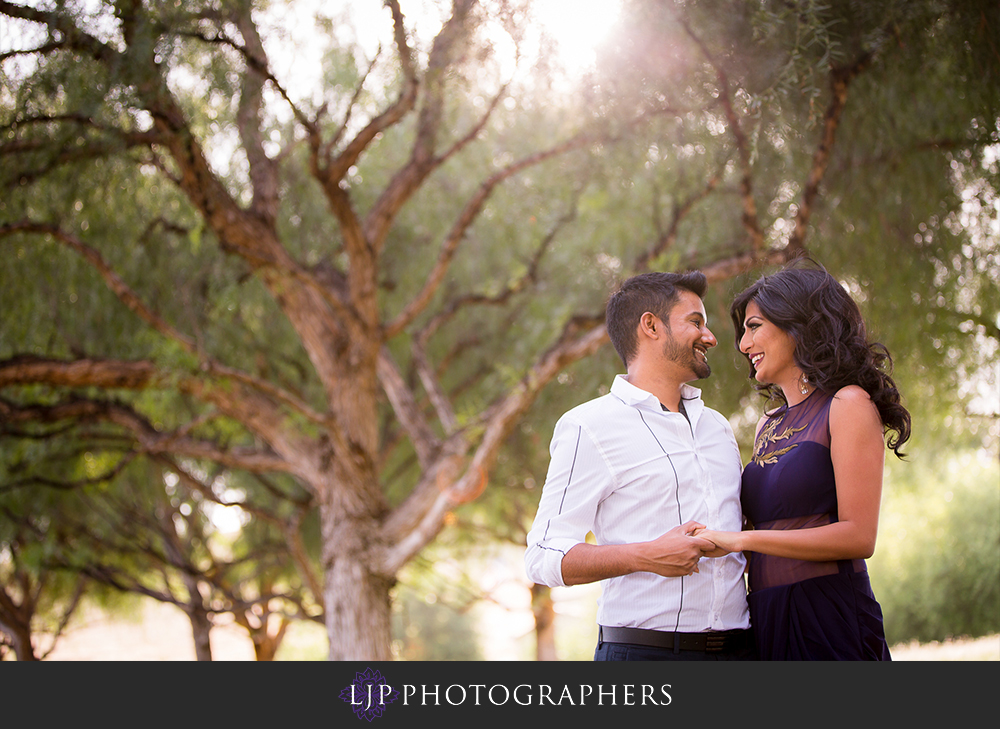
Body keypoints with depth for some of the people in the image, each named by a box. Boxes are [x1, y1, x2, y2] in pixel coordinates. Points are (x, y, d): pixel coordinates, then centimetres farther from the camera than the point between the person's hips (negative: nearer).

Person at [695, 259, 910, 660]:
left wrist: (741, 539, -15)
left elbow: (858, 536, -14)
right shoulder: (768, 425, 18)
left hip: (830, 623, -7)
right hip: (765, 622, 7)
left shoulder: (849, 404, -5)